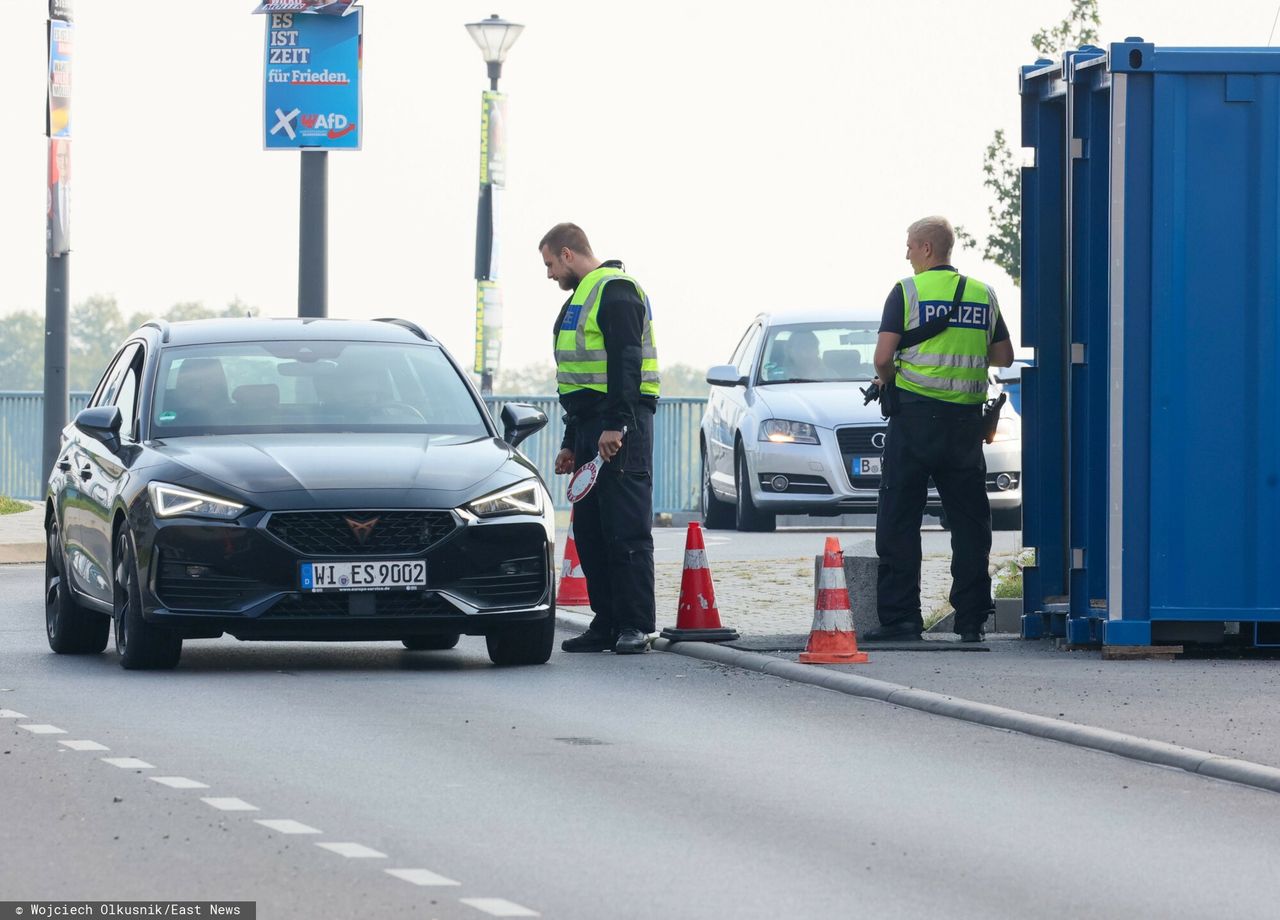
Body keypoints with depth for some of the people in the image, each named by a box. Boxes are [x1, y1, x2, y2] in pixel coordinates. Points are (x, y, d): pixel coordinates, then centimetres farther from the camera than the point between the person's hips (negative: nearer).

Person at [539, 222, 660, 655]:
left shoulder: (615, 291, -8)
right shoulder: (582, 296, 24)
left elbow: (626, 360, -18)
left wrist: (615, 424, -24)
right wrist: (571, 443, 27)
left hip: (620, 428, -10)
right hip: (591, 428, 10)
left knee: (626, 529, -10)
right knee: (590, 529, 9)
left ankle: (635, 626, -11)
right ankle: (606, 624, 12)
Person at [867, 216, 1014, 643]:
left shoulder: (907, 291, -4)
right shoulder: (983, 295, 10)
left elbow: (884, 356, -9)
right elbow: (1004, 357, 16)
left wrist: (885, 381, 11)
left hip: (916, 415, -4)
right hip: (967, 419, 4)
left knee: (899, 520, 1)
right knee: (970, 523, 9)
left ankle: (900, 616, -4)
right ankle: (971, 620, 7)